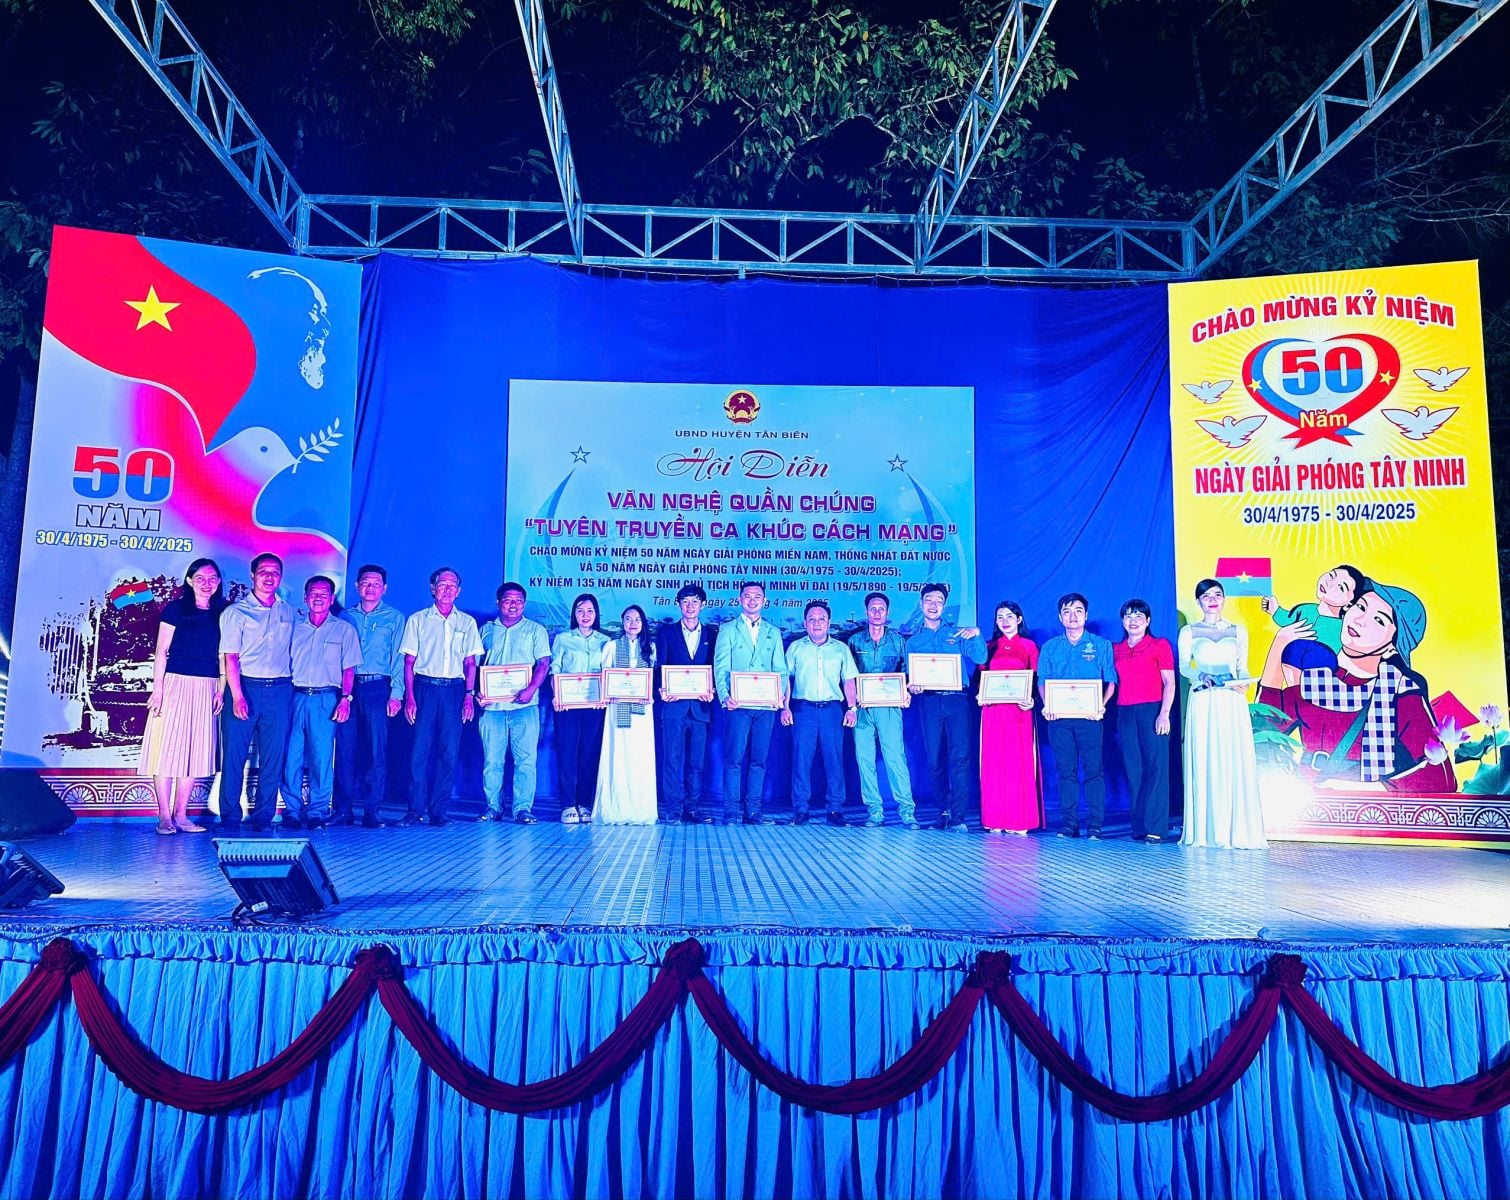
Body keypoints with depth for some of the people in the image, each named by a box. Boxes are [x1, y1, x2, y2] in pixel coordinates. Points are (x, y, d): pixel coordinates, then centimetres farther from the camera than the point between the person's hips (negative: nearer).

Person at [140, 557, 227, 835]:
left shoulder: (223, 614, 9)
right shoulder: (175, 609, 0)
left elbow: (224, 656, 11)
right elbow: (161, 651, -2)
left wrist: (221, 690, 3)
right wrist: (157, 688, -9)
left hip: (206, 688, 4)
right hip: (175, 684, -4)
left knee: (195, 750, 6)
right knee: (167, 747, -3)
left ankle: (180, 814, 13)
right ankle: (164, 816, 2)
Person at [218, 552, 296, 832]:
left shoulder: (289, 612, 13)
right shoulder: (236, 612, 1)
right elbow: (230, 657, -4)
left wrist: (291, 688, 9)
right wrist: (237, 697, -14)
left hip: (280, 692, 3)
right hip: (245, 687, -3)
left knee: (273, 759, 4)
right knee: (234, 757, -1)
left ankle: (263, 820, 13)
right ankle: (230, 820, 8)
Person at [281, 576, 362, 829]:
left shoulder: (344, 630, 9)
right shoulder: (294, 627, 14)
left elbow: (349, 669, 5)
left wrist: (345, 699, -6)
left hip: (326, 699, -2)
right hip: (294, 697, 2)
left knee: (321, 758, -2)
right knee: (291, 757, 0)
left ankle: (317, 813, 7)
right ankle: (292, 811, 11)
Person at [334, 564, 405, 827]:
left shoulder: (394, 618, 8)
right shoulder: (345, 616, 14)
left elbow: (398, 658, 4)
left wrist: (396, 693, -5)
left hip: (377, 687, -2)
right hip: (346, 687, 2)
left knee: (376, 749, -4)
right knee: (345, 748, 1)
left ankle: (373, 811, 1)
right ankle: (343, 810, 8)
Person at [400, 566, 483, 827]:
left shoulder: (467, 623, 12)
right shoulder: (417, 620, 8)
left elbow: (470, 663, 9)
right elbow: (409, 662, 4)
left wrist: (468, 695, -2)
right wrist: (409, 696, -6)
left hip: (454, 691, 1)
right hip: (424, 688, -1)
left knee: (449, 752, 0)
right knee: (420, 749, -5)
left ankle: (438, 811, 7)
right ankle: (415, 809, 2)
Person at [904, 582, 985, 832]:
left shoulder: (957, 633, 13)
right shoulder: (914, 641, 15)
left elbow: (980, 659, 3)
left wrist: (976, 635, -12)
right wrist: (912, 686, -9)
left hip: (956, 699, -1)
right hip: (929, 702, 2)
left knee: (960, 757, -10)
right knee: (935, 760, 2)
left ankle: (958, 816, -11)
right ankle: (944, 810, 15)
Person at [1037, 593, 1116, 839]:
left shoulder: (1101, 645, 8)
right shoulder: (1050, 648, 14)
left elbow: (1111, 681, 4)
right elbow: (1042, 682, 12)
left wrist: (1101, 705, -12)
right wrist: (1046, 705, -6)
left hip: (1089, 717, -2)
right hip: (1059, 717, 2)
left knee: (1093, 768, -5)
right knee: (1065, 770, 3)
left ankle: (1096, 825, -1)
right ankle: (1069, 823, 7)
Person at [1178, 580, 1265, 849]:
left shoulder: (1238, 631, 15)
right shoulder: (1188, 632, 11)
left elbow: (1243, 668, 13)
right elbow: (1184, 666, 5)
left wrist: (1243, 683, -9)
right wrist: (1201, 676, -15)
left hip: (1232, 702, 1)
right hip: (1203, 702, -1)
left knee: (1235, 763, -6)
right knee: (1204, 763, -4)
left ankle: (1237, 831, -2)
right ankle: (1205, 831, 0)